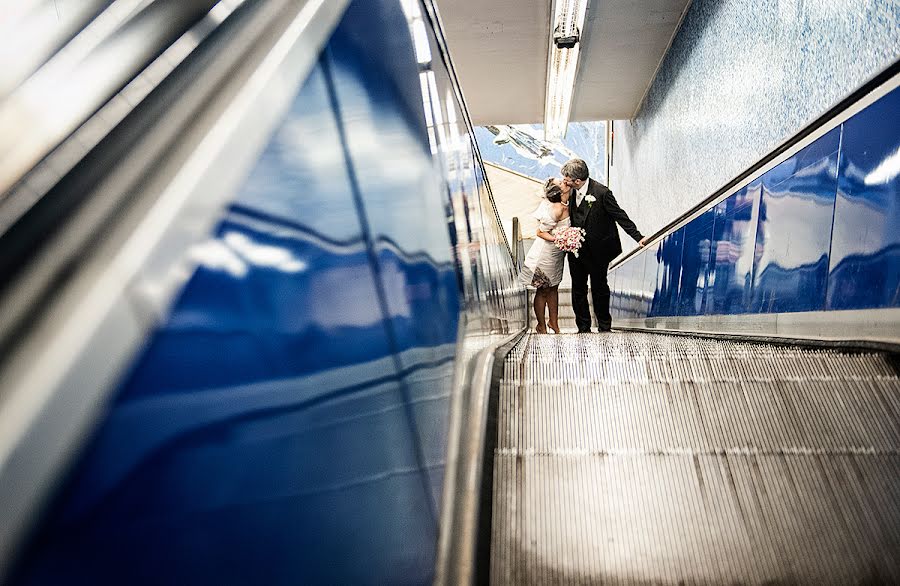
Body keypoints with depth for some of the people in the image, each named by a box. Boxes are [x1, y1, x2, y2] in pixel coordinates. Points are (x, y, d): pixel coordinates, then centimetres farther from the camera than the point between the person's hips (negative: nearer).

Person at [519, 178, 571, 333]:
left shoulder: (567, 205, -3)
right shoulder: (557, 209, -27)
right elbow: (540, 232, -21)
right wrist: (558, 239, -31)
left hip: (557, 254, 8)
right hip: (545, 254, -8)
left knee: (553, 288, 20)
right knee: (543, 291, 8)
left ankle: (553, 322, 36)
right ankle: (541, 326, 24)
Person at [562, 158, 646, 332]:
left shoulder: (602, 192, -21)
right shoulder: (572, 191, -3)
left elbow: (619, 216, -16)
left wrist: (638, 237, -18)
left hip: (597, 252, -5)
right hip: (576, 250, 6)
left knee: (599, 288, 10)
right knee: (578, 289, 12)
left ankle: (604, 327, 29)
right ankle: (583, 328, 27)